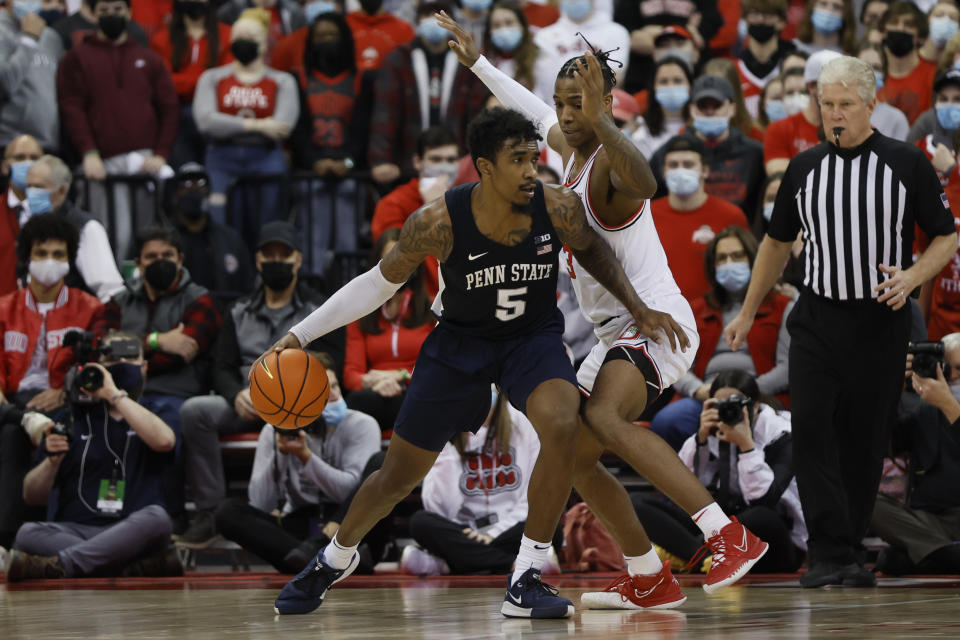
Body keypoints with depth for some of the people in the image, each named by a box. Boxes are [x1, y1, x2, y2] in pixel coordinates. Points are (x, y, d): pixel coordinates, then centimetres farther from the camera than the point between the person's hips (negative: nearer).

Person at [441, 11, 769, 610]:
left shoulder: (610, 159, -14)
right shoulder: (571, 148, 13)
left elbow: (644, 184, -42)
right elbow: (535, 113, 38)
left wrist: (600, 118, -53)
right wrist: (477, 61, 43)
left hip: (654, 323, -10)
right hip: (616, 332, 10)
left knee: (604, 418, -34)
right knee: (577, 458, 10)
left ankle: (730, 536, -39)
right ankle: (650, 581, 20)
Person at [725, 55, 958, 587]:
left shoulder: (907, 164, -1)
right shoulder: (804, 168, 8)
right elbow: (777, 242, 19)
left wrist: (912, 276, -15)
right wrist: (748, 313, 20)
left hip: (881, 322, -2)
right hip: (817, 319, 2)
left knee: (865, 439, 3)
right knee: (811, 427, -13)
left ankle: (847, 552, 16)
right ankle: (830, 557, -15)